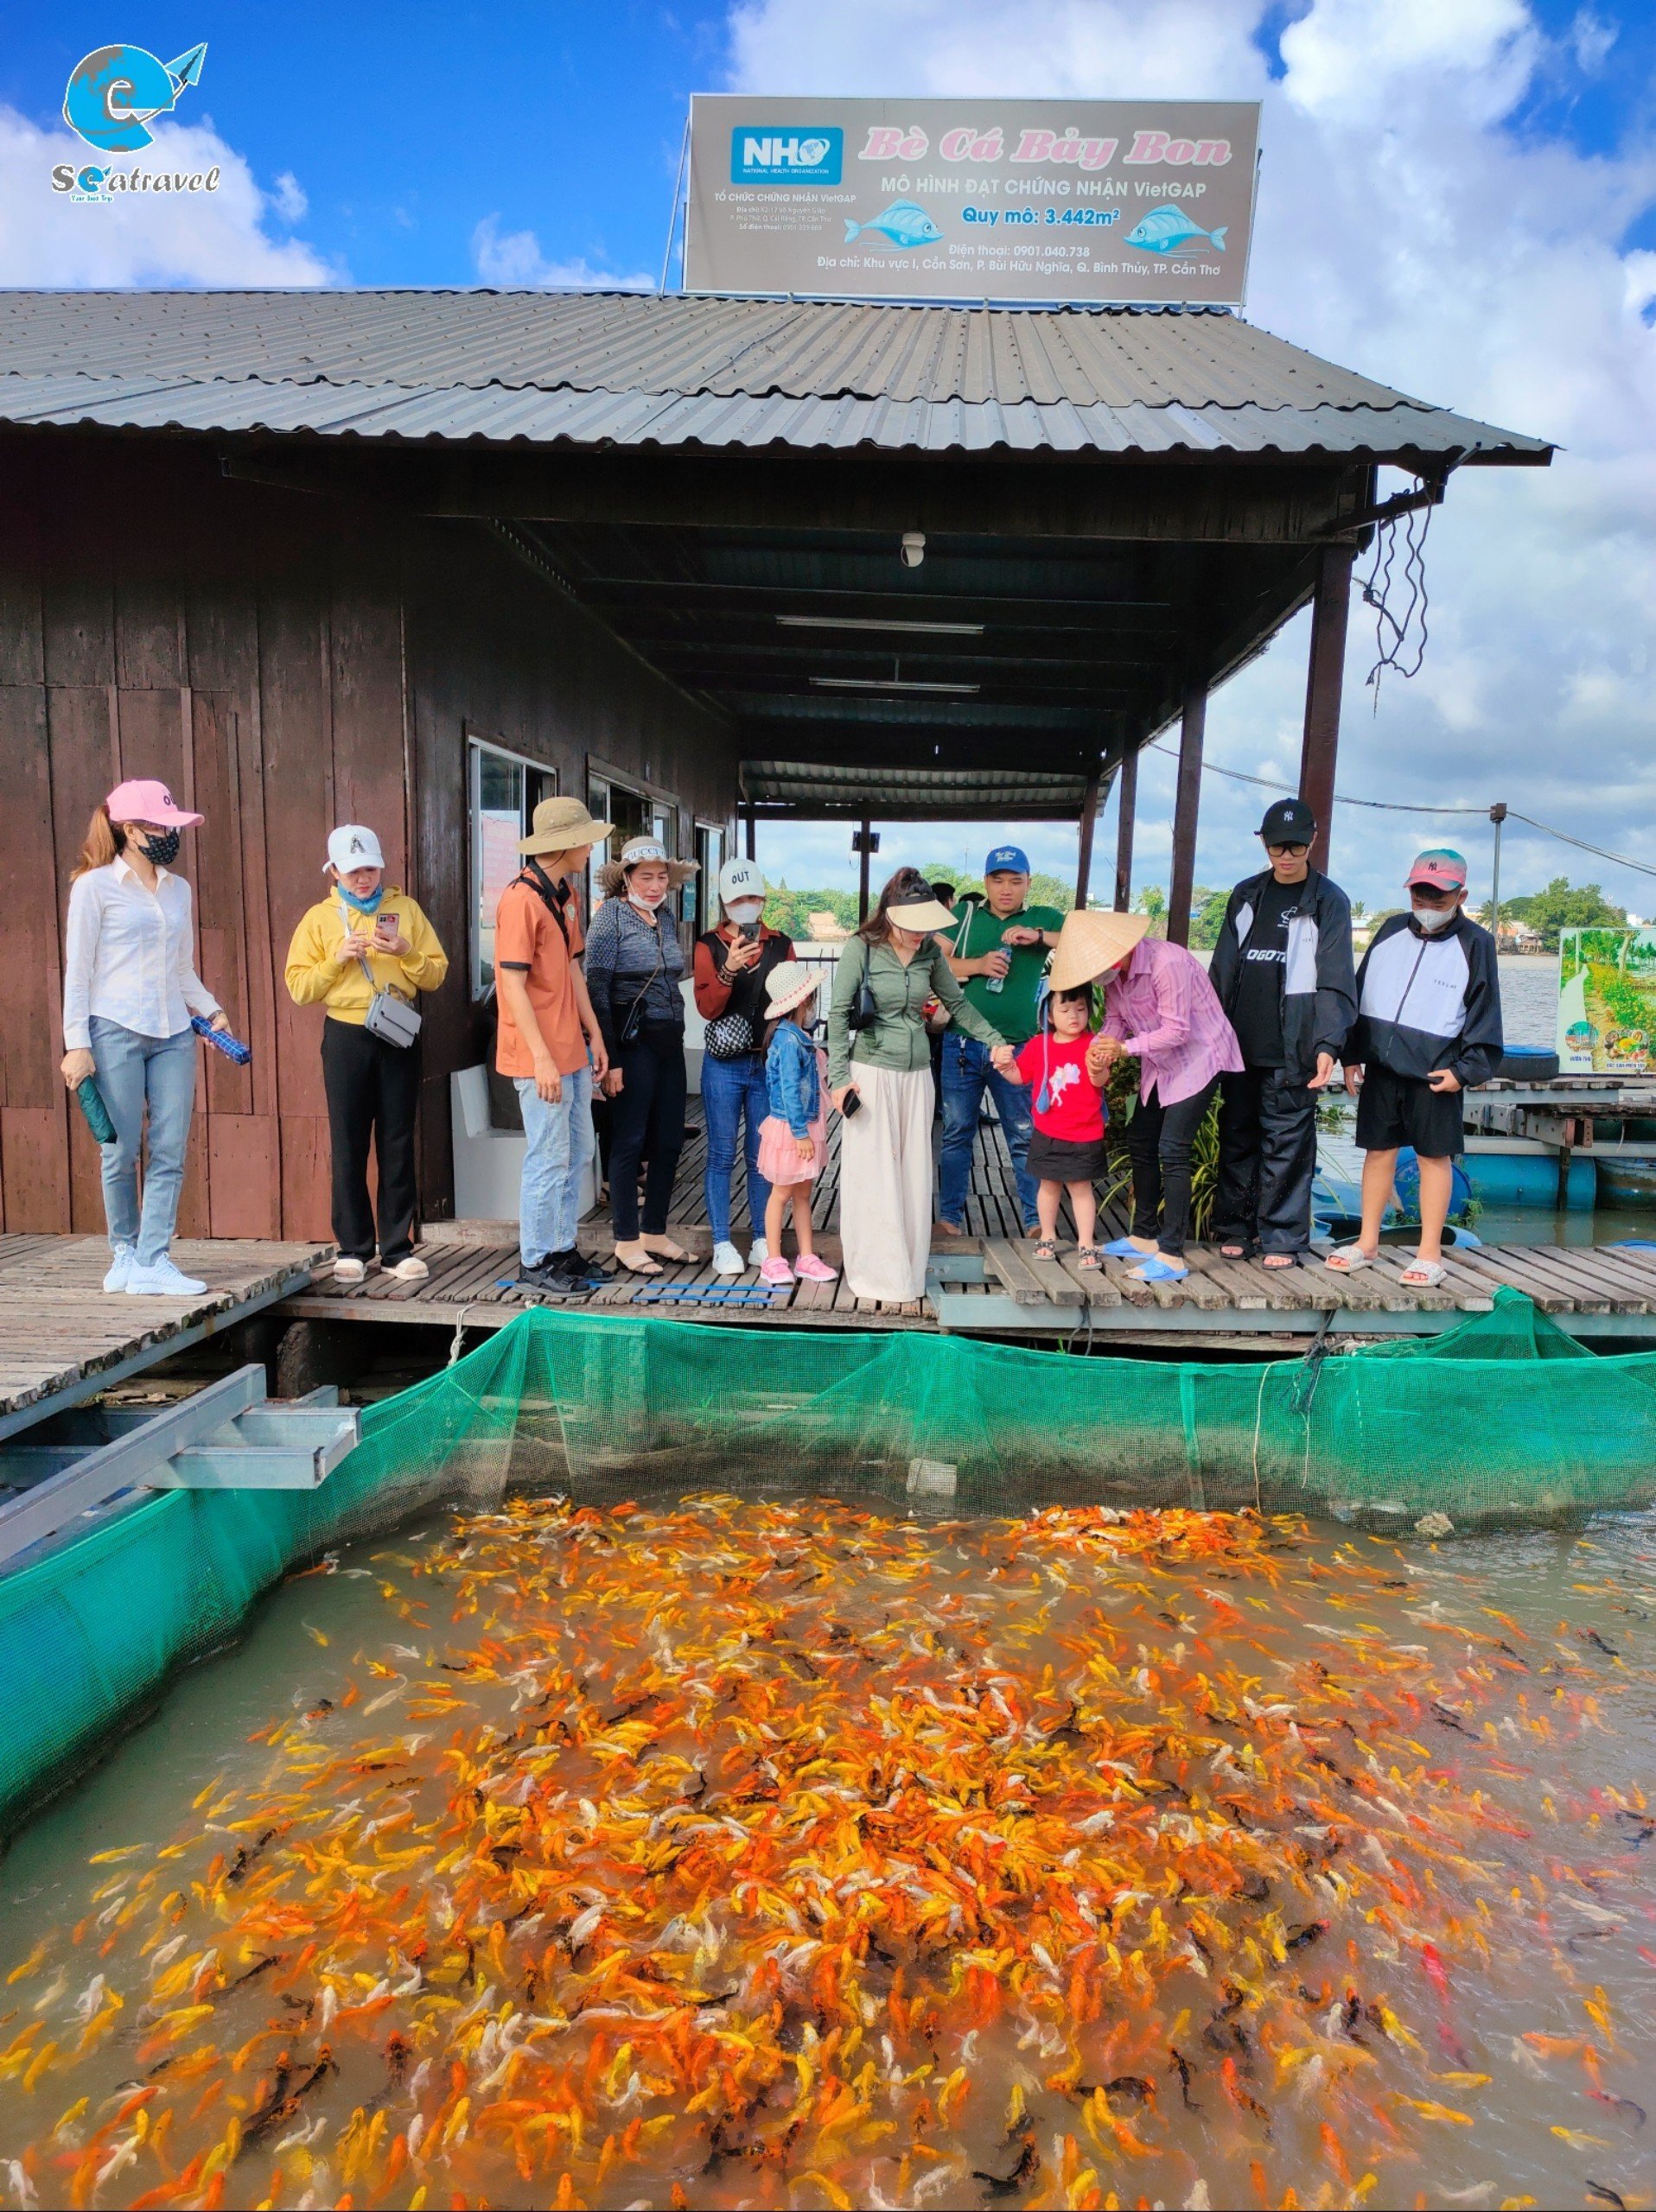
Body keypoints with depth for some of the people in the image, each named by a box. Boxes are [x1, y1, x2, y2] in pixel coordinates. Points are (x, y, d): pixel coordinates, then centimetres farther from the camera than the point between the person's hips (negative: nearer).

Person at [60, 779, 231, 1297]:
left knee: (170, 1153, -1)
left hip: (173, 1035, 5)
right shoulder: (95, 885, -1)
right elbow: (77, 970, -2)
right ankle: (124, 1254, 18)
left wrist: (211, 1008, 5)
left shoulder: (178, 889, 15)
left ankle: (153, 1262, 3)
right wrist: (76, 1044, -7)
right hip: (115, 1032, -5)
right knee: (121, 1153, 1)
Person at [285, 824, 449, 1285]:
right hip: (345, 1037, 0)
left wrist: (405, 953, -13)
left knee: (397, 1143, 2)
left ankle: (398, 1248, 9)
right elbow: (298, 987, 1)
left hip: (398, 1036, 0)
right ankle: (354, 1248, 12)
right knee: (349, 1146, 2)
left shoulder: (405, 908, 8)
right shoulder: (319, 918, 7)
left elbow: (436, 973, 4)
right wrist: (337, 959, -13)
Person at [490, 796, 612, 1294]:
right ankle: (535, 1261, 12)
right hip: (540, 1054, -9)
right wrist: (542, 1058, -20)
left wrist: (594, 1034, 14)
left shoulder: (567, 893, 12)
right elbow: (513, 984, -18)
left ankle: (562, 1249, 26)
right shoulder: (521, 899, -16)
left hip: (573, 1049, 9)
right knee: (549, 1159, -1)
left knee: (578, 1154, 14)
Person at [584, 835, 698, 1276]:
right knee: (629, 1142, 1)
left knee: (669, 1141, 10)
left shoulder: (665, 915, 12)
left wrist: (675, 1031, 14)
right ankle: (627, 1241, 12)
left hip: (669, 1041, 7)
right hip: (632, 1043, -7)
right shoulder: (610, 917, -8)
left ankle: (655, 1232, 23)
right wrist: (610, 1059, -16)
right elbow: (597, 990, -12)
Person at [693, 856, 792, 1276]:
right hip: (724, 1064, -2)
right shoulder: (710, 945, 1)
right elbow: (706, 1007, -7)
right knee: (722, 1155, 3)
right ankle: (722, 1245, 11)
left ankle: (762, 1241, 17)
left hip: (770, 1063, 2)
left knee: (762, 1155, 8)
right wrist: (728, 969, -23)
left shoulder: (779, 944, 8)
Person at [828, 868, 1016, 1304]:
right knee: (874, 1174, 0)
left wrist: (994, 1040, 4)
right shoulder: (862, 949, -10)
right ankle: (878, 1275, 12)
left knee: (914, 1173, 8)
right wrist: (839, 1076, -12)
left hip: (916, 1075, 4)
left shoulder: (931, 951, 2)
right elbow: (838, 1014, -8)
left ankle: (908, 1271, 21)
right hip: (872, 1072, -4)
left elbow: (957, 1003, 14)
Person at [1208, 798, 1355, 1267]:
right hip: (1240, 1044, 4)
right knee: (1237, 1136, 8)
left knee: (1286, 1143, -2)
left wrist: (1328, 1044, -18)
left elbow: (1334, 981, -7)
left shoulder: (1329, 902, 0)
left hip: (1292, 1049, -4)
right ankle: (1236, 1228, 18)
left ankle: (1282, 1238, 6)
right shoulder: (1246, 895, 13)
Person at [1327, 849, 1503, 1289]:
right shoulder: (1391, 931, 7)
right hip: (1381, 1066, 4)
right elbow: (1359, 992, 11)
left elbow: (1484, 1014, -2)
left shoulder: (1474, 944, -3)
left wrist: (1466, 1069, -10)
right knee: (1378, 1151, 10)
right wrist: (1352, 1055, 8)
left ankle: (1430, 1254, 12)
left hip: (1434, 1074, -4)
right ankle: (1367, 1243, 20)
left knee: (1434, 1155, 4)